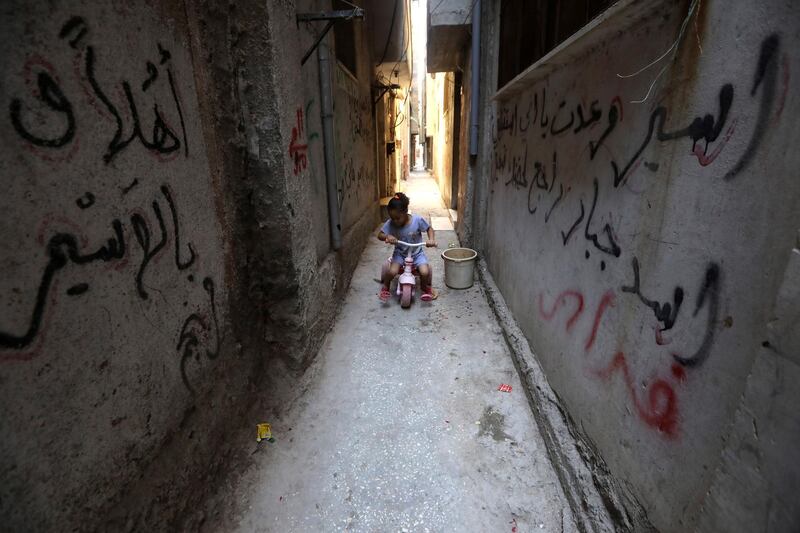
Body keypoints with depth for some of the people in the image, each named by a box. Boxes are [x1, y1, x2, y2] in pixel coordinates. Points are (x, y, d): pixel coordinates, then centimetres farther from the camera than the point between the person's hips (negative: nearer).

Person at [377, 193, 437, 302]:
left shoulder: (417, 220, -18)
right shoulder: (390, 223, -15)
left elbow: (429, 228, -2)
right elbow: (379, 235, -7)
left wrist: (431, 239, -21)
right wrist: (387, 236, -30)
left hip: (417, 253, 0)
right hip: (400, 253, 1)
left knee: (425, 272, -24)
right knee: (392, 271, -27)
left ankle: (426, 289, 11)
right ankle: (385, 288, 7)